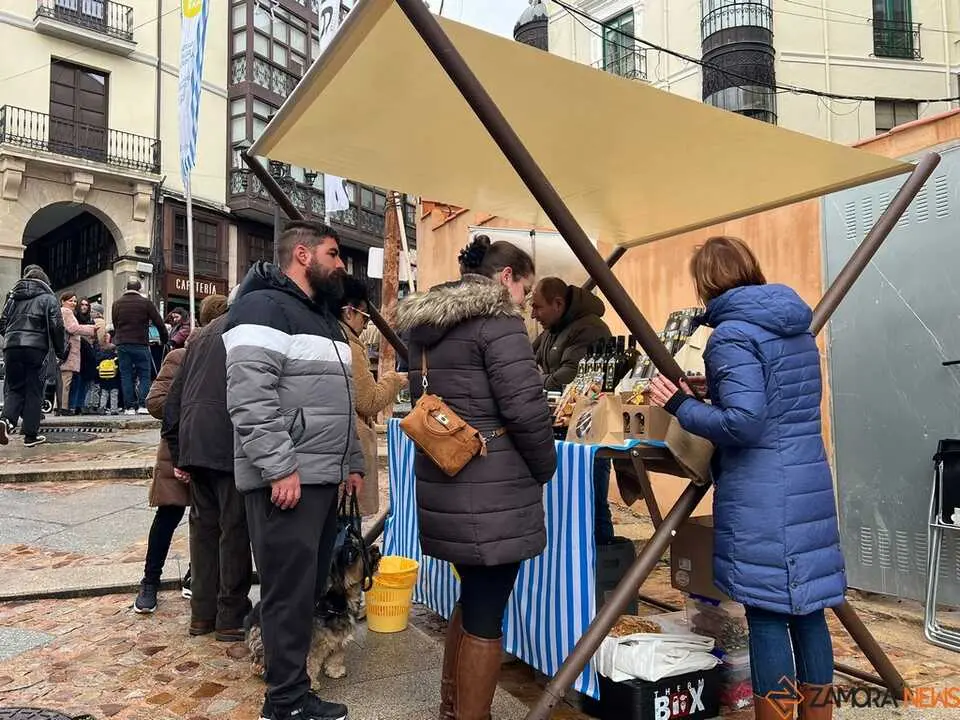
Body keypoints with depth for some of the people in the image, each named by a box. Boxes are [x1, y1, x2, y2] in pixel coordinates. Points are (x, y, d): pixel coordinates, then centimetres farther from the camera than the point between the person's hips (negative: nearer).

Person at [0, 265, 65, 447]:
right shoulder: (48, 298, 4)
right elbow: (56, 327, -4)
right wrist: (61, 351, 3)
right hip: (36, 348, -4)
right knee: (34, 391, 3)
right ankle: (30, 435, 4)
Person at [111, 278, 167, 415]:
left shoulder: (117, 303, 10)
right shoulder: (146, 303, -1)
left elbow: (115, 324, 15)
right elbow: (159, 323, 0)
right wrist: (164, 340, 12)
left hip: (122, 344, 3)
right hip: (140, 344, -3)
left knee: (126, 376, 5)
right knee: (144, 375, 3)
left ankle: (130, 407, 3)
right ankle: (143, 405, -6)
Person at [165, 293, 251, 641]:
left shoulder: (201, 336, 23)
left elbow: (175, 394, 20)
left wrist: (177, 451, 20)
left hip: (193, 441, 7)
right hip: (230, 440, -7)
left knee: (204, 524, 13)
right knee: (235, 527, 0)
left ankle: (202, 613, 19)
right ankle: (231, 618, 7)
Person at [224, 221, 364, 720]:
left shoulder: (322, 316, 20)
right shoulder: (263, 308, -10)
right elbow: (249, 398, -21)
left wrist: (352, 463, 21)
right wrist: (280, 468, -23)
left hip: (323, 476, 9)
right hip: (286, 478, -9)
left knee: (309, 586, 15)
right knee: (291, 591, -1)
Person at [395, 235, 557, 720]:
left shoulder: (425, 325, 14)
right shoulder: (497, 319, -12)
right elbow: (525, 406, -17)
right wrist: (544, 469, -2)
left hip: (441, 479, 9)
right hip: (491, 487, -9)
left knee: (470, 598, 23)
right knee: (485, 613, 4)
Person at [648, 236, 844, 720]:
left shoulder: (732, 335, -13)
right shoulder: (798, 327, 13)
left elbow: (744, 424, -21)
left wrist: (680, 405, -10)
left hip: (761, 496, -8)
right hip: (810, 484, 8)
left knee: (766, 613, 2)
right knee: (807, 608, 16)